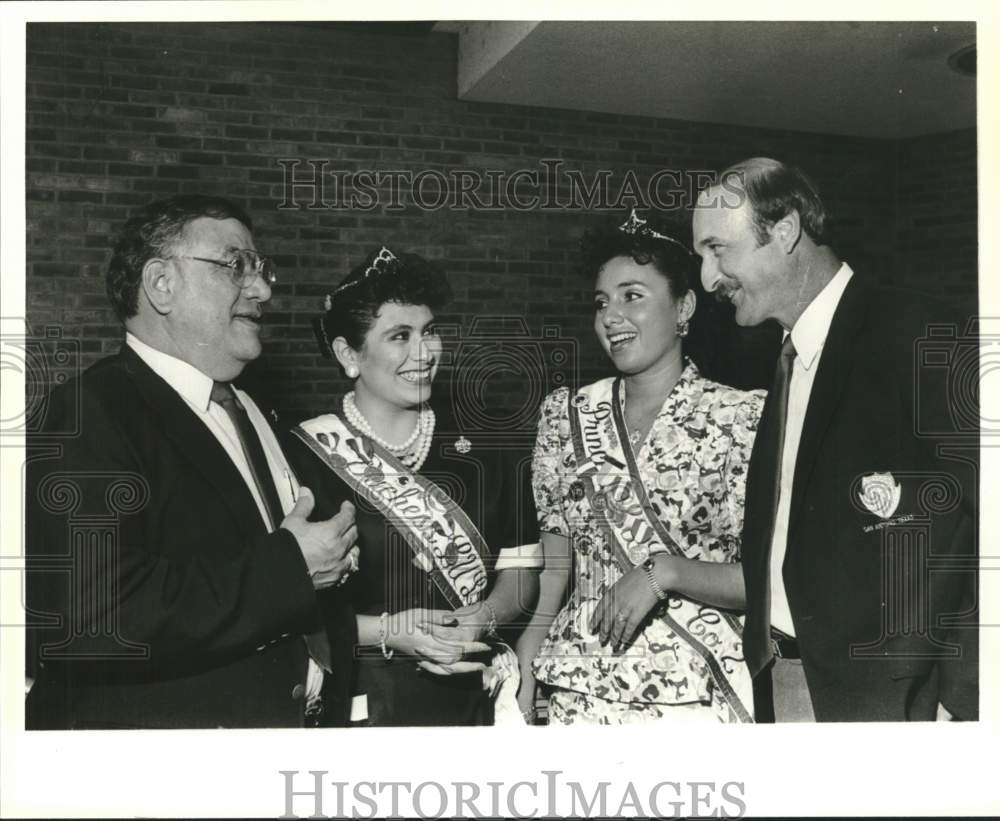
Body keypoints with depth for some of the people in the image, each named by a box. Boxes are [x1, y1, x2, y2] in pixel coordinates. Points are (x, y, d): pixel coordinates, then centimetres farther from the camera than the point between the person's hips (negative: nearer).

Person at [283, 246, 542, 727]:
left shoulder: (478, 450, 4)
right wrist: (385, 631, -20)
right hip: (360, 702, -3)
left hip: (473, 694, 4)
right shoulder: (305, 456, -10)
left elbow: (521, 570, 7)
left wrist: (483, 617, -11)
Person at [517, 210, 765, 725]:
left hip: (698, 693, -2)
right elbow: (552, 571, 5)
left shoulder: (742, 417, -7)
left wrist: (663, 572, -19)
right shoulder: (566, 415, 2)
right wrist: (519, 698, -2)